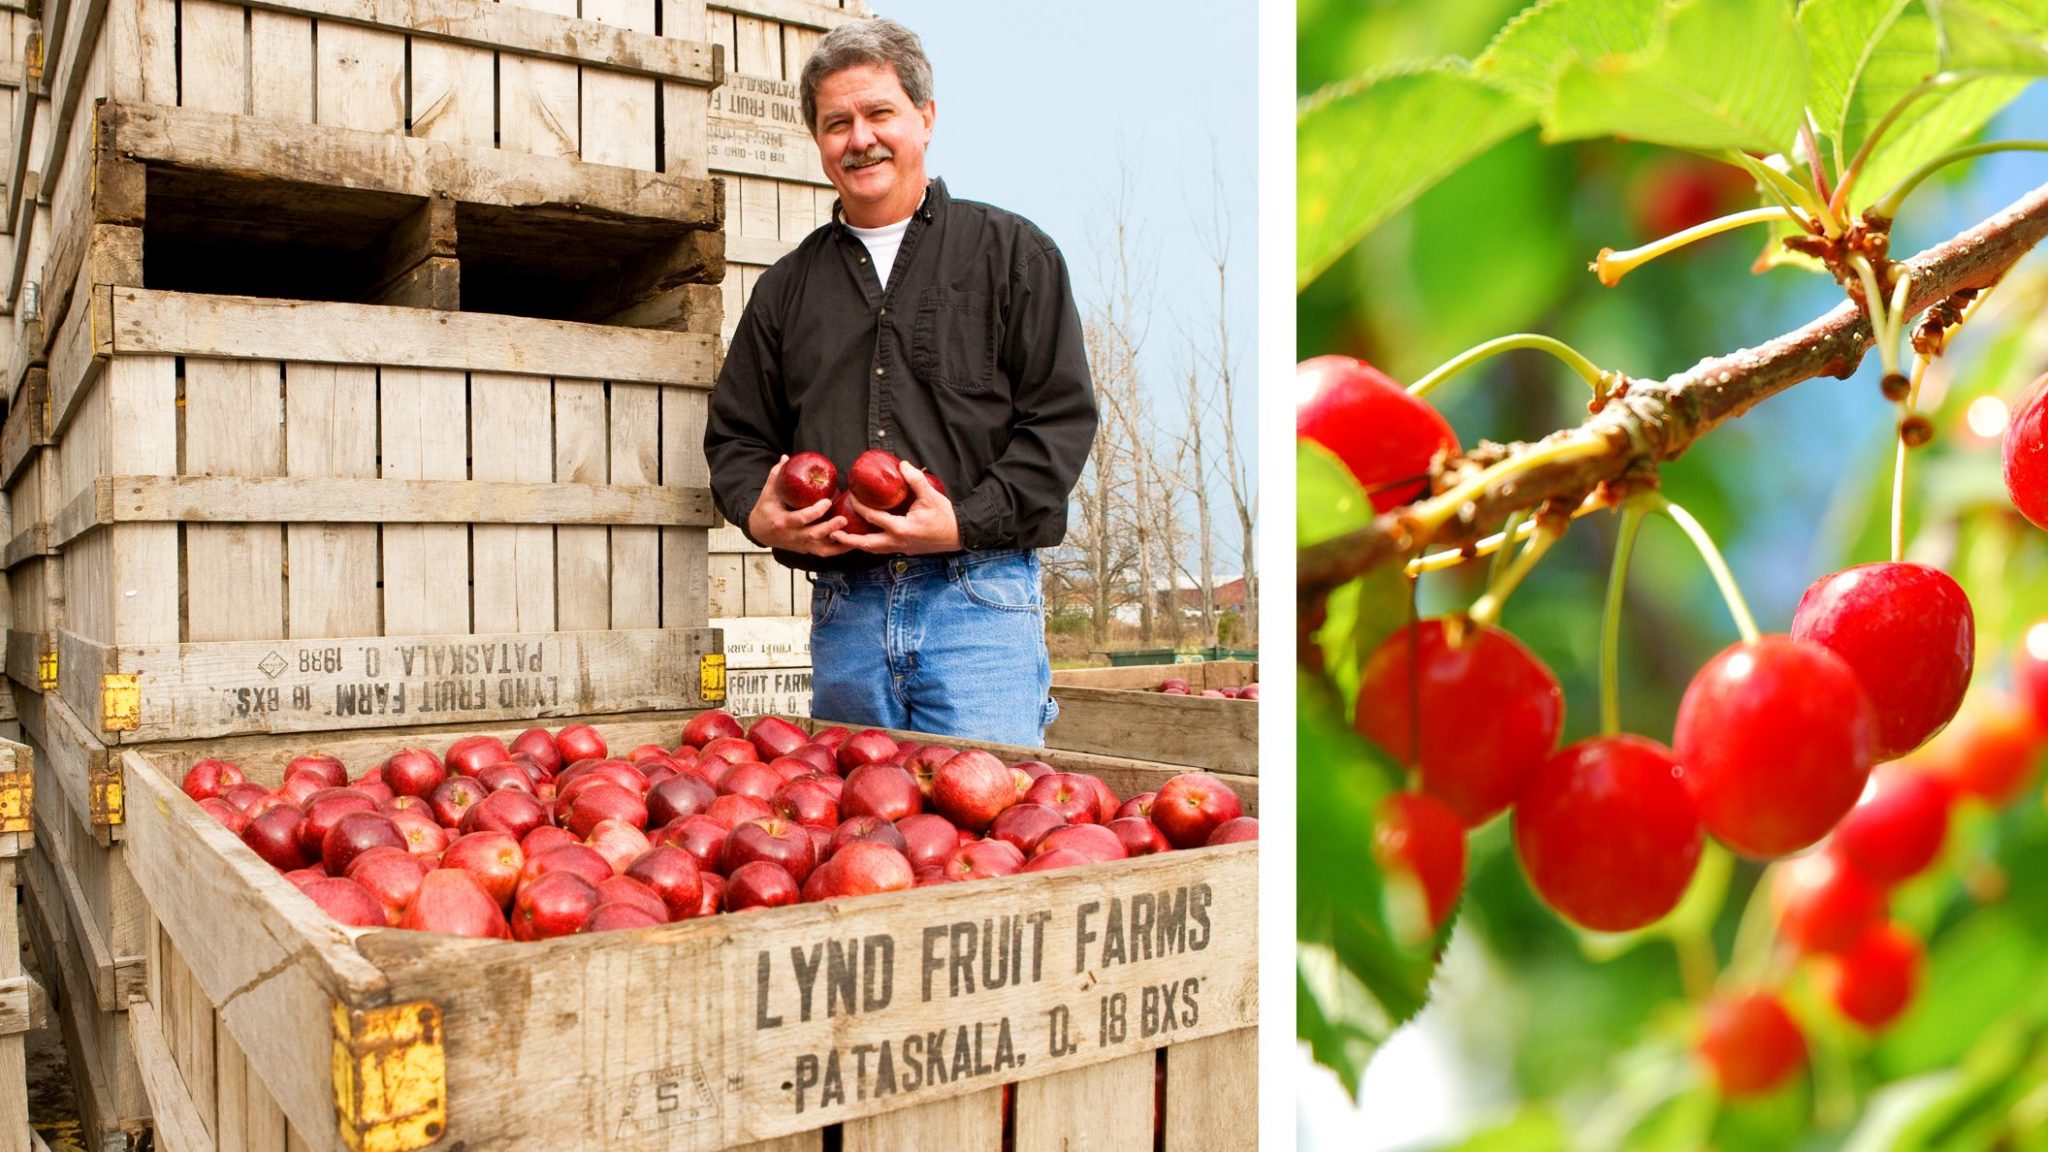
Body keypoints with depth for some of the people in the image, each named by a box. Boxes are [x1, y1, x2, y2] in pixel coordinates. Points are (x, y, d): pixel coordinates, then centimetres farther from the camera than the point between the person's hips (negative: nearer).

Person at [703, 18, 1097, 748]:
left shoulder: (1011, 252, 7)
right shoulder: (788, 286, 18)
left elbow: (1061, 419, 0)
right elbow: (737, 435, 20)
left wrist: (966, 522, -13)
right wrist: (759, 512, -3)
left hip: (978, 602, -3)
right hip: (843, 610, 4)